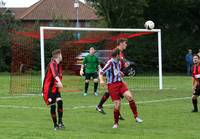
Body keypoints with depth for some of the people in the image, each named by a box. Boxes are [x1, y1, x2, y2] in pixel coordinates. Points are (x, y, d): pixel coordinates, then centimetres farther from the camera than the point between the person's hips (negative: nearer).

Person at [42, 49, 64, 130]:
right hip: (48, 89, -6)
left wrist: (58, 83, -4)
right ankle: (55, 125, 7)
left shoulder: (58, 65, 10)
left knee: (60, 102, -14)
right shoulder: (52, 64, -17)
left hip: (55, 88, 6)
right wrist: (59, 82, -55)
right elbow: (54, 73, -37)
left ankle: (60, 122, -6)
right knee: (53, 106, -6)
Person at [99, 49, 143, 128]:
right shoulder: (110, 63, -13)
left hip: (120, 83, 6)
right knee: (117, 105, -9)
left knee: (129, 96, -18)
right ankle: (116, 123, 12)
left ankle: (136, 117, -9)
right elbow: (101, 72, -18)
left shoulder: (118, 62, 10)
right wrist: (101, 80, -34)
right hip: (112, 85, -6)